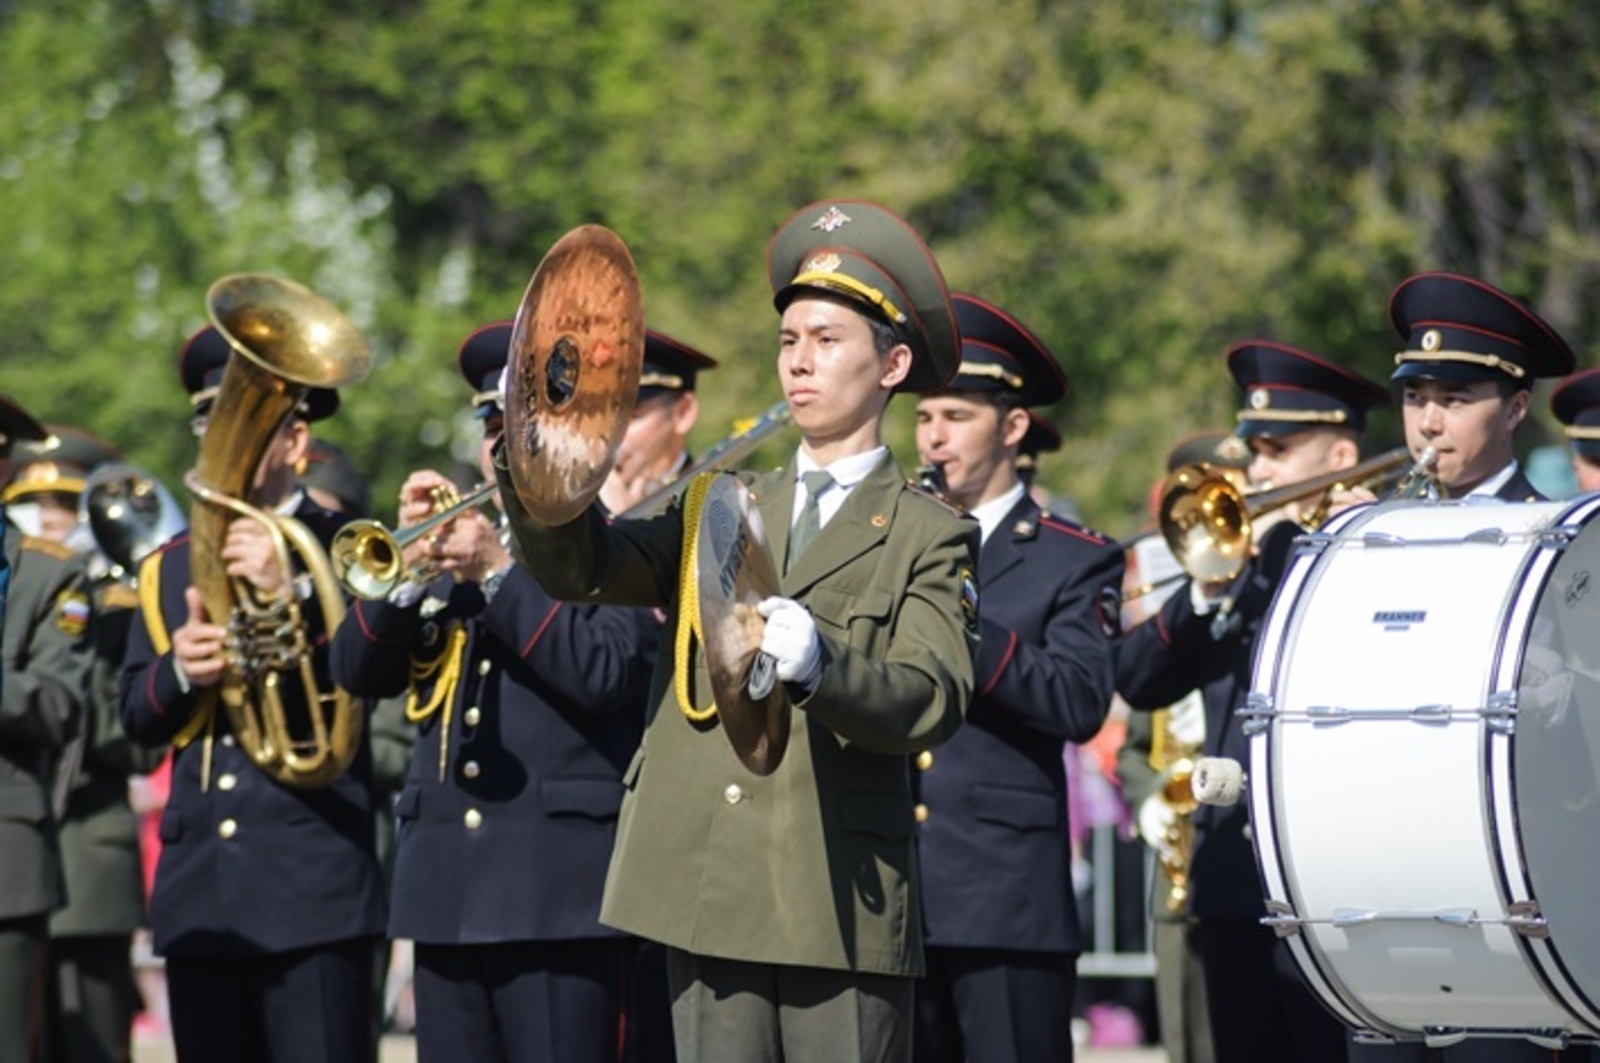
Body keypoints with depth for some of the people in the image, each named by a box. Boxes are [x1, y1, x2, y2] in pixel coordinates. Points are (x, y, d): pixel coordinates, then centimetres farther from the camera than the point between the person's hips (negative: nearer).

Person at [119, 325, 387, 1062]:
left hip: (312, 889, -5)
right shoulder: (168, 568, 18)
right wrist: (178, 671, -8)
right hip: (198, 893, 5)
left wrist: (290, 593, -23)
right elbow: (136, 718, 12)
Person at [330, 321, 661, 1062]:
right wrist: (409, 565, -7)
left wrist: (499, 572, -17)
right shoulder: (456, 539, 18)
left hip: (561, 889, -6)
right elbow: (358, 670, 9)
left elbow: (606, 670, -15)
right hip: (447, 885, 6)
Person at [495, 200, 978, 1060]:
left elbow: (932, 701, -11)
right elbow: (582, 566, 2)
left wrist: (817, 662, -31)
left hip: (840, 913, -4)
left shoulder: (927, 538, 5)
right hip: (707, 899, 4)